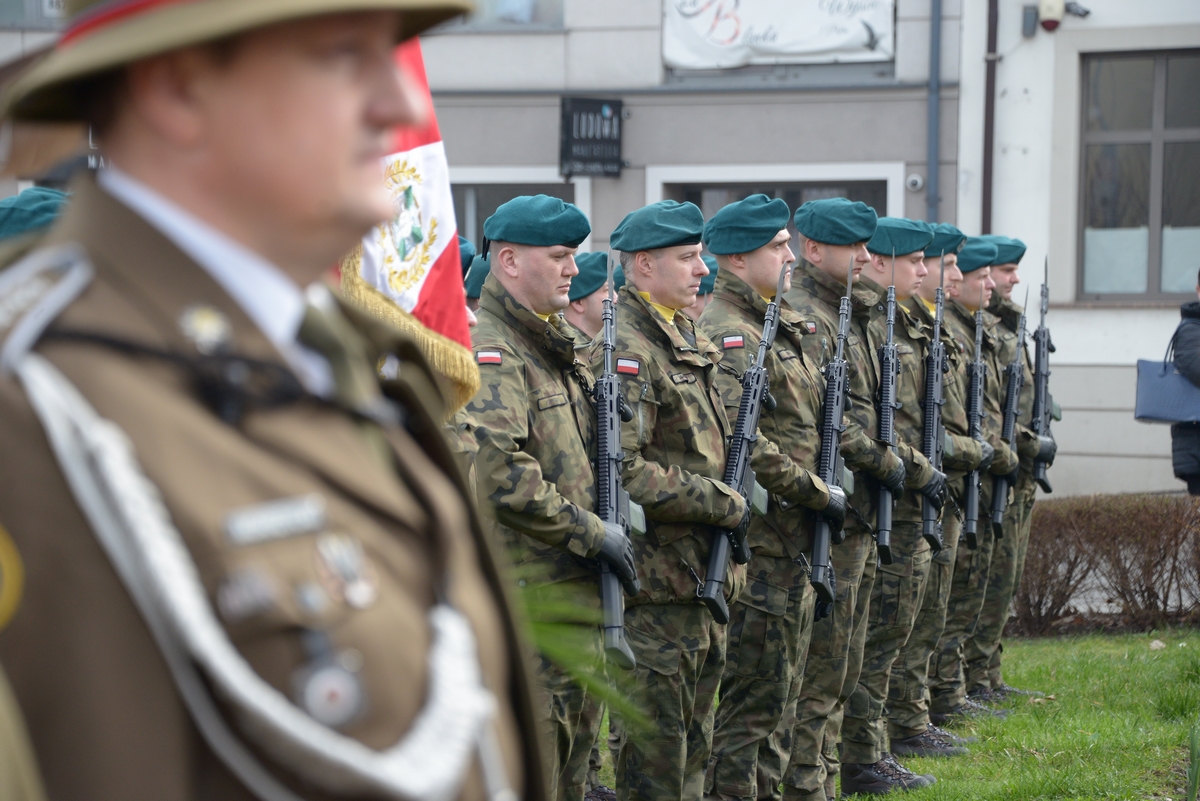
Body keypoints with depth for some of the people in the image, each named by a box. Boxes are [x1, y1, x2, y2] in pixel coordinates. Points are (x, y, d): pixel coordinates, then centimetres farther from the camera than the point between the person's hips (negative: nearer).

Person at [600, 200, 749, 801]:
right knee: (656, 742, -3)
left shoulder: (692, 340, 15)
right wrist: (723, 505, -18)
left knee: (693, 744, 15)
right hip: (657, 582, -9)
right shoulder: (625, 348, -16)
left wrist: (736, 495, 7)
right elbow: (620, 470, -24)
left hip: (704, 575, 9)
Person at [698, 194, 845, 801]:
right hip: (753, 539, -10)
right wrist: (815, 493, -18)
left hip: (790, 537, 10)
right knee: (750, 691, -6)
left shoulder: (780, 328, 17)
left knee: (782, 686, 15)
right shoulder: (725, 333, -15)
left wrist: (818, 492, 12)